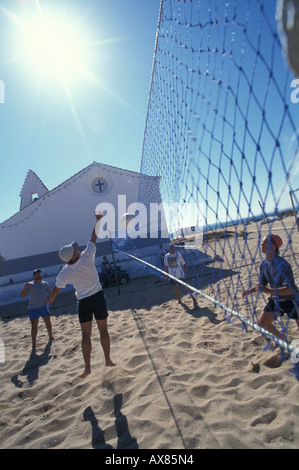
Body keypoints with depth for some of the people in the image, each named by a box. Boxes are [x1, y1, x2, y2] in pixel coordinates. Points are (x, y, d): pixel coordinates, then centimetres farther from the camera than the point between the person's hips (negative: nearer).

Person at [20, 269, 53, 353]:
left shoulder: (45, 284, 6)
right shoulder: (30, 285, -4)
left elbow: (50, 293, 21)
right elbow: (22, 296, -12)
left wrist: (49, 300, 3)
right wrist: (25, 288, -29)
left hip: (44, 306, 3)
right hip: (33, 308, -3)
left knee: (47, 321, 9)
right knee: (34, 326, -5)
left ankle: (50, 336, 31)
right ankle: (34, 345, -1)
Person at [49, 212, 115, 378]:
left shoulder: (64, 273, -12)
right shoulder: (87, 257, -17)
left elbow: (56, 289, 3)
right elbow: (94, 238, -8)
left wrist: (50, 301, 23)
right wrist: (99, 219, 2)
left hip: (83, 302, 0)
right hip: (98, 297, 0)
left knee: (86, 334, 9)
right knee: (103, 329, 12)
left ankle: (87, 366, 9)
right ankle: (108, 359, 23)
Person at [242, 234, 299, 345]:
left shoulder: (282, 264, -28)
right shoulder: (264, 264, -4)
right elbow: (262, 284, 9)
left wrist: (268, 291, -40)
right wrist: (250, 291, -7)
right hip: (275, 300, 7)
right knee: (262, 324, 8)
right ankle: (281, 337, 36)